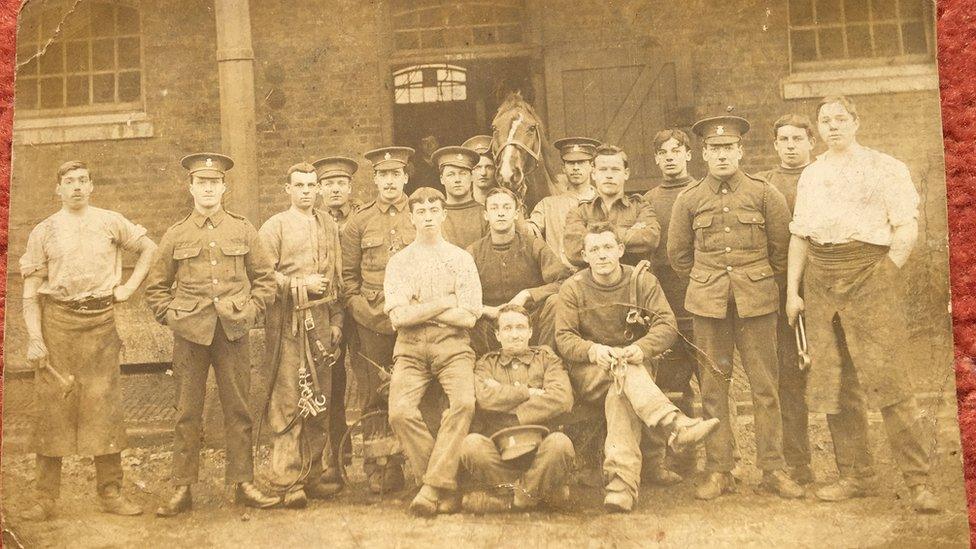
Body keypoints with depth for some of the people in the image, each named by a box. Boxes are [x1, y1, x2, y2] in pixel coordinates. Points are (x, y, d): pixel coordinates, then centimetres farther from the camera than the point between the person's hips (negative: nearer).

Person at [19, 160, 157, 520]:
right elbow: (31, 290, 3)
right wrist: (34, 337, -7)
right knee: (52, 406, -1)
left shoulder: (111, 222, 8)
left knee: (105, 406, 1)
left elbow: (149, 248, 20)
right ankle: (45, 497, 5)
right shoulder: (43, 232, 5)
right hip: (57, 322, -1)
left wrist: (130, 286, 8)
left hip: (101, 321, 1)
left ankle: (110, 493, 9)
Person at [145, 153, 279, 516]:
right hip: (189, 335, 0)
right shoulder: (176, 235, 6)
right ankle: (182, 489, 8)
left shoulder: (243, 231, 7)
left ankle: (243, 484, 11)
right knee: (187, 413, 2)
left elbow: (265, 278, 12)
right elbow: (155, 287, 13)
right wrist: (171, 317, 1)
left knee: (238, 410, 4)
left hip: (233, 333, 1)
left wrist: (250, 310, 1)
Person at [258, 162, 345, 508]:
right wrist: (302, 285, -11)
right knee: (287, 404, -6)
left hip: (321, 322, 5)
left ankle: (313, 475, 15)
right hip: (287, 324, -5)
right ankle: (287, 483, -3)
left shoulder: (329, 226, 15)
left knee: (321, 402, 6)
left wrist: (336, 321, 10)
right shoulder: (274, 227, 1)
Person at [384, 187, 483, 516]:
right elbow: (398, 317, -2)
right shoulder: (399, 261, 11)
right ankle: (448, 488, -12)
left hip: (452, 346, -1)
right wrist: (443, 304, -4)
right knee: (400, 412, -24)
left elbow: (469, 317, -1)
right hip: (410, 349, 1)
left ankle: (433, 487, -23)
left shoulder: (462, 259, 9)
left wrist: (419, 310, -2)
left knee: (464, 403, -30)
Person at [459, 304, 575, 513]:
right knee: (471, 444, -31)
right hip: (499, 451, 1)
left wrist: (512, 419, -10)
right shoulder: (486, 364, 15)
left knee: (560, 443, -33)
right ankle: (542, 491, -13)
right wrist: (529, 392, -5)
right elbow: (486, 397, -9)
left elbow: (562, 399, -8)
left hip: (539, 451, 0)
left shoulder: (546, 359, 13)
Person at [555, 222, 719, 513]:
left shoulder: (643, 280, 4)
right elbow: (564, 338, -6)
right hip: (588, 376, 0)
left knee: (619, 396, -36)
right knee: (623, 369, -35)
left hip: (636, 367, 0)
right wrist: (594, 350, -28)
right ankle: (675, 426, -54)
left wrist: (641, 348, -27)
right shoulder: (572, 289, 3)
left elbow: (667, 324, -6)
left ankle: (622, 484, -47)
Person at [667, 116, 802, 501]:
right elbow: (678, 254, 15)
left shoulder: (765, 194, 2)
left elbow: (781, 249, 9)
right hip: (708, 305, 1)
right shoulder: (689, 200, 5)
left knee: (765, 386, 1)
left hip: (758, 303, -1)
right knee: (713, 387, 3)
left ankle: (773, 469, 10)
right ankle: (719, 471, 10)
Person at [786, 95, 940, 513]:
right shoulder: (810, 176, 16)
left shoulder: (885, 168, 3)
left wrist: (886, 274, -11)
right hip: (820, 281, 5)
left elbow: (907, 229, -3)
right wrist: (792, 290, 9)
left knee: (887, 379, -11)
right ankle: (856, 475, 15)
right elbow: (799, 236, 15)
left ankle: (919, 481, -5)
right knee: (833, 382, 5)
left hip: (868, 275, -5)